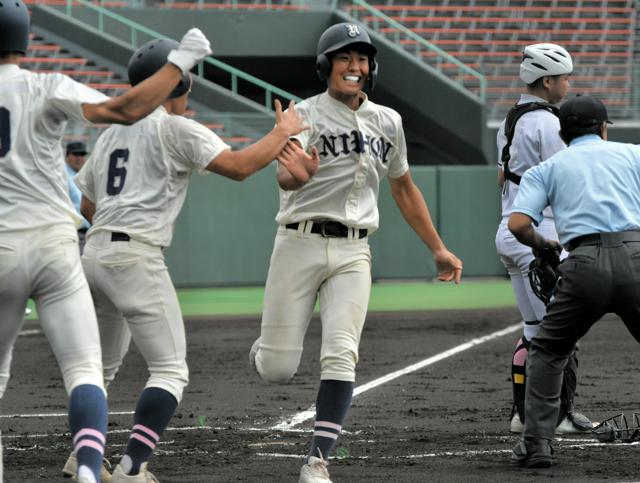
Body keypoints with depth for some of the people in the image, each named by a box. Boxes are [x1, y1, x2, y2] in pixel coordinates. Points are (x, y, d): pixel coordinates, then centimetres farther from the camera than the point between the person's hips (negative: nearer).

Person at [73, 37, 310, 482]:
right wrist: (283, 132, 1)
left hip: (95, 253, 8)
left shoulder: (111, 134, 20)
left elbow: (87, 206, 23)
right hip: (136, 260, -8)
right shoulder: (176, 129, -4)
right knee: (170, 371, -8)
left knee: (104, 364, 25)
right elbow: (239, 166, -12)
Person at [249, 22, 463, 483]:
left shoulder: (387, 122, 11)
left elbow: (404, 188, 22)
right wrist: (297, 170, -44)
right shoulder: (305, 115, -5)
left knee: (340, 358, -14)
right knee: (278, 370, -4)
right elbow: (286, 180, -20)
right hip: (301, 244, -3)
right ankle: (264, 350, 33)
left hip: (353, 253, 3)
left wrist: (438, 249, 20)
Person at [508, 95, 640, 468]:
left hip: (585, 264, 0)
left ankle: (537, 444, 10)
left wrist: (541, 243, 25)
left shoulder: (547, 168, 20)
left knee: (547, 352, 20)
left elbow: (518, 224, 4)